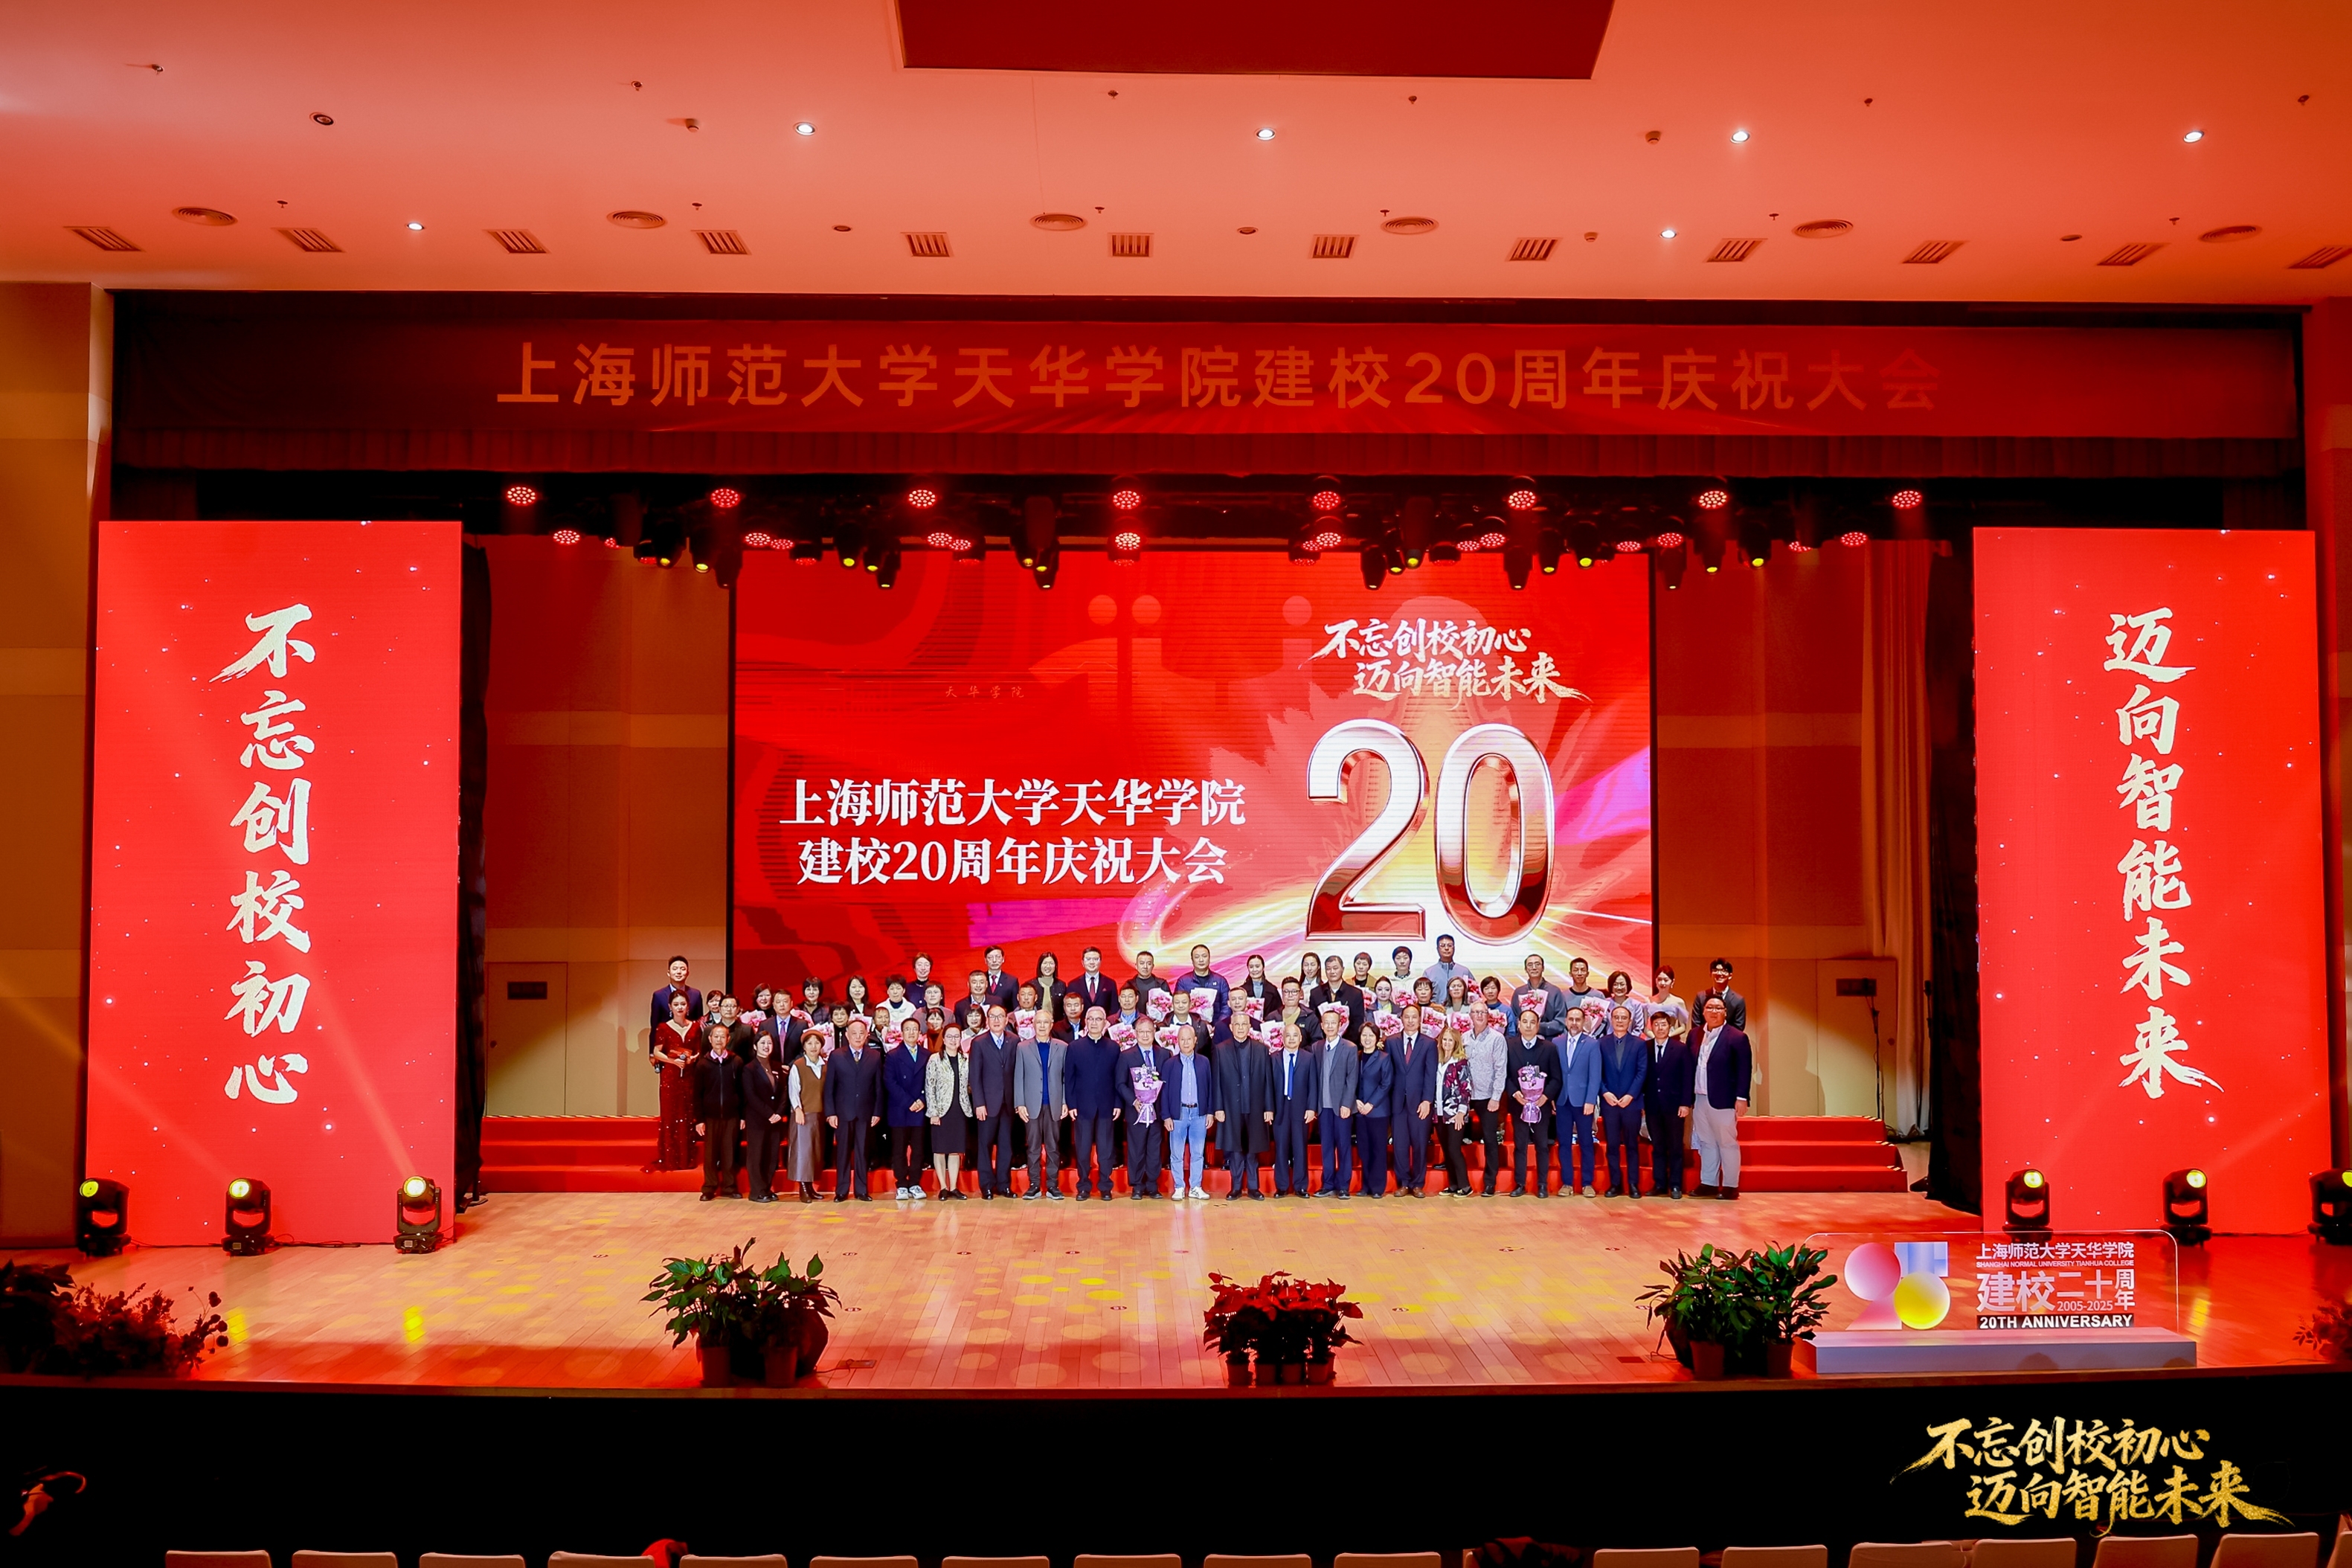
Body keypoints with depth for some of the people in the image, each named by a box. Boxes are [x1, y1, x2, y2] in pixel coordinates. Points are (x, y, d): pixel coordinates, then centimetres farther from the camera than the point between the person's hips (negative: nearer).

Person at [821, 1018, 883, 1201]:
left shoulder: (875, 1056, 6)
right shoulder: (836, 1057, 3)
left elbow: (878, 1087, 5)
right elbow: (829, 1087, 2)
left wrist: (877, 1112, 0)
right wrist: (830, 1113, -5)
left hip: (865, 1113, 1)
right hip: (843, 1112, -1)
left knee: (862, 1152, 5)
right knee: (843, 1152, 4)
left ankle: (861, 1190, 12)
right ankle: (841, 1191, 11)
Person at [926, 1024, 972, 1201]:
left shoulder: (966, 1060, 7)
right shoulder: (934, 1060, -3)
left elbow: (970, 1084, 12)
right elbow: (929, 1088, -5)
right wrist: (933, 1112, -10)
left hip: (960, 1110, 3)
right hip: (941, 1111, -3)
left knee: (956, 1150, 6)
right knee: (940, 1150, 2)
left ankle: (954, 1187, 11)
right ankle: (943, 1188, 8)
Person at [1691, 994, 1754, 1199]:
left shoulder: (1737, 1037, -7)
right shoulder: (1695, 1035, 9)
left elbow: (1745, 1070, -9)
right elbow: (1690, 1067, 10)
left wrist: (1741, 1098, -14)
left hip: (1723, 1100, -5)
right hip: (1700, 1099, 6)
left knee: (1727, 1143, 2)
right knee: (1706, 1143, 12)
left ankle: (1730, 1186, 9)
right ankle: (1708, 1183, 19)